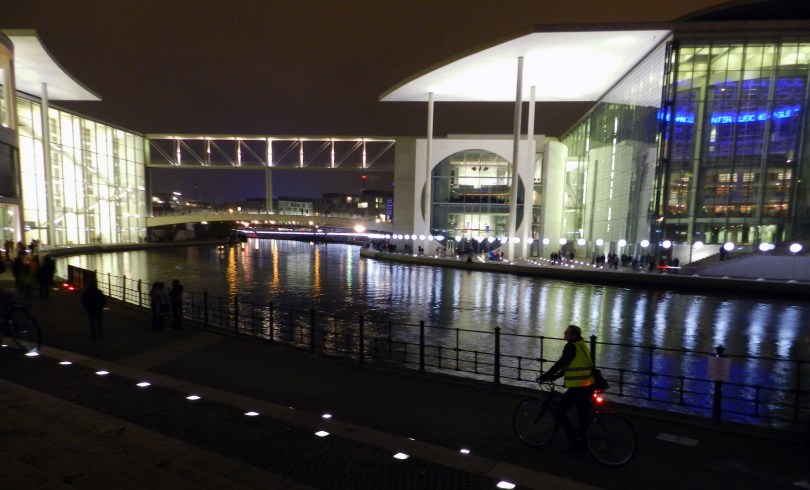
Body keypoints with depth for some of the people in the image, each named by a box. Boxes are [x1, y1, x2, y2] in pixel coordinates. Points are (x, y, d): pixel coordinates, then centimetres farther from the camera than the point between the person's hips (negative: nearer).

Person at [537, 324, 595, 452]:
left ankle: (574, 442, 2)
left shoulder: (571, 346, -14)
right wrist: (555, 376, 20)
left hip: (578, 387, -9)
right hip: (588, 386, 9)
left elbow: (561, 363, -15)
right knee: (583, 416, 17)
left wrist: (546, 375, -6)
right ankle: (581, 444, 27)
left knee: (560, 411, 2)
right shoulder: (581, 345, 15)